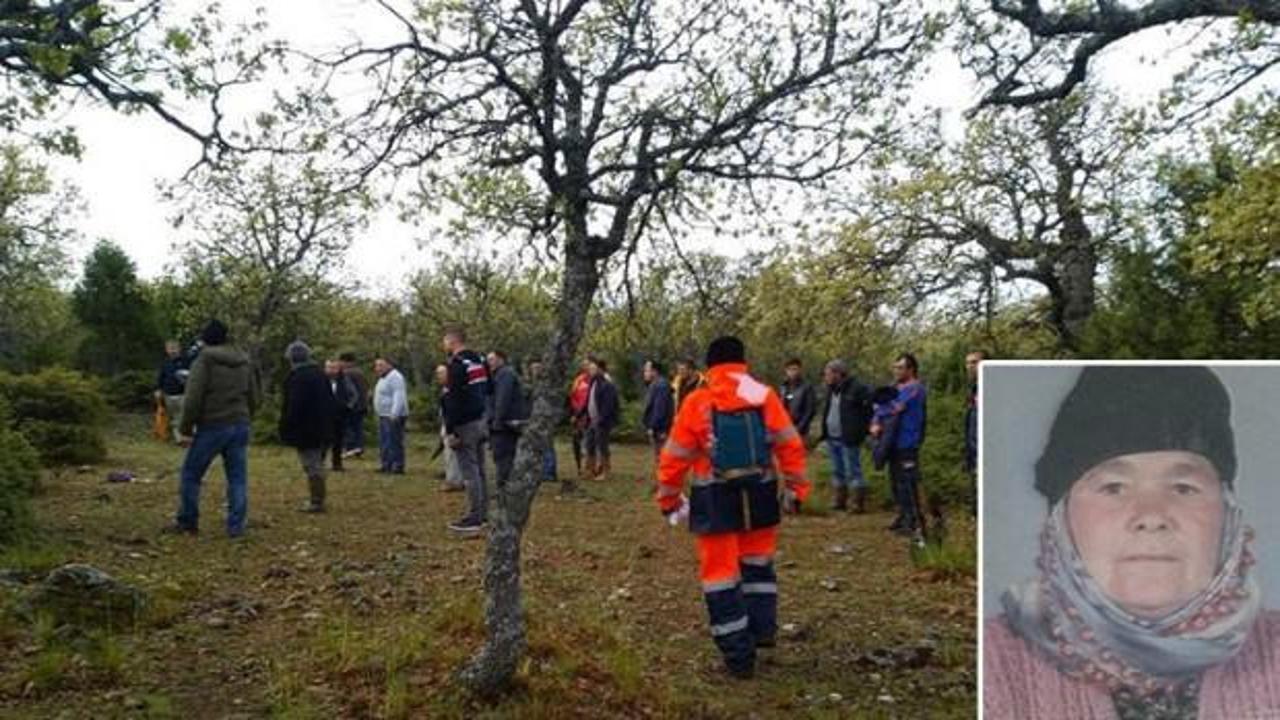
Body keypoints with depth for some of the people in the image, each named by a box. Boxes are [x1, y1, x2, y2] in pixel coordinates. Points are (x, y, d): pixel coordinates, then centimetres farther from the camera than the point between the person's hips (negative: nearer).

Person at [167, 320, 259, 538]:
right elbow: (253, 399, 16)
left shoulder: (205, 360, -6)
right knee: (237, 478, 6)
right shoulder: (244, 362, 12)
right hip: (240, 426, 5)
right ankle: (236, 526, 5)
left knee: (191, 474, 11)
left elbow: (193, 398, -13)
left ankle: (187, 522, 19)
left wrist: (185, 429, -8)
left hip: (212, 427, -5)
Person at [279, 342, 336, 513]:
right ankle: (318, 500, 23)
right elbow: (331, 401, 15)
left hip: (305, 431, -9)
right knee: (318, 465, 16)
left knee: (312, 467, -4)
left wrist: (286, 430, -14)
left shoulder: (296, 377, -15)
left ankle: (316, 502, -1)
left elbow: (292, 406, -20)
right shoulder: (320, 374, 12)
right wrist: (330, 425, 19)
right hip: (322, 429, 9)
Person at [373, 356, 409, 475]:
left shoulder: (395, 377, -14)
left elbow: (399, 396, -23)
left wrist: (394, 414, -30)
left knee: (394, 443, -10)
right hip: (384, 416, 11)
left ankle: (398, 467, -7)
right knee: (384, 443, 13)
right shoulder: (383, 378, 20)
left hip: (393, 417, -11)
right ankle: (386, 466, 20)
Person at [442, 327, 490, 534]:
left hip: (465, 424, -9)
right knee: (479, 470, 13)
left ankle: (474, 519, -4)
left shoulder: (457, 364, -14)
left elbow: (453, 400, -18)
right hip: (481, 420, 9)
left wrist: (450, 430, -17)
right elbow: (487, 390, 19)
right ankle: (482, 515, 19)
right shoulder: (479, 360, 13)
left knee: (469, 472, -6)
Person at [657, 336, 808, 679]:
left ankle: (738, 656, 9)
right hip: (760, 494, 3)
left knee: (721, 573, 6)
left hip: (716, 500, -3)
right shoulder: (765, 395, 1)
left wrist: (668, 498, 9)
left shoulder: (696, 402, -4)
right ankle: (763, 628, 22)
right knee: (757, 562, 25)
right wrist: (796, 488, 8)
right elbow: (790, 445, -1)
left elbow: (675, 456, -2)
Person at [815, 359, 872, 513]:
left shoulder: (857, 389, -14)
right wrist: (824, 433, 14)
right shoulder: (831, 390, 12)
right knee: (837, 472, 16)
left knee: (853, 472, -3)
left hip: (849, 439, -8)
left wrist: (862, 431, -15)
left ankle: (859, 503, 3)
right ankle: (839, 501, 25)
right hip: (832, 438, 8)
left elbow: (869, 410, -15)